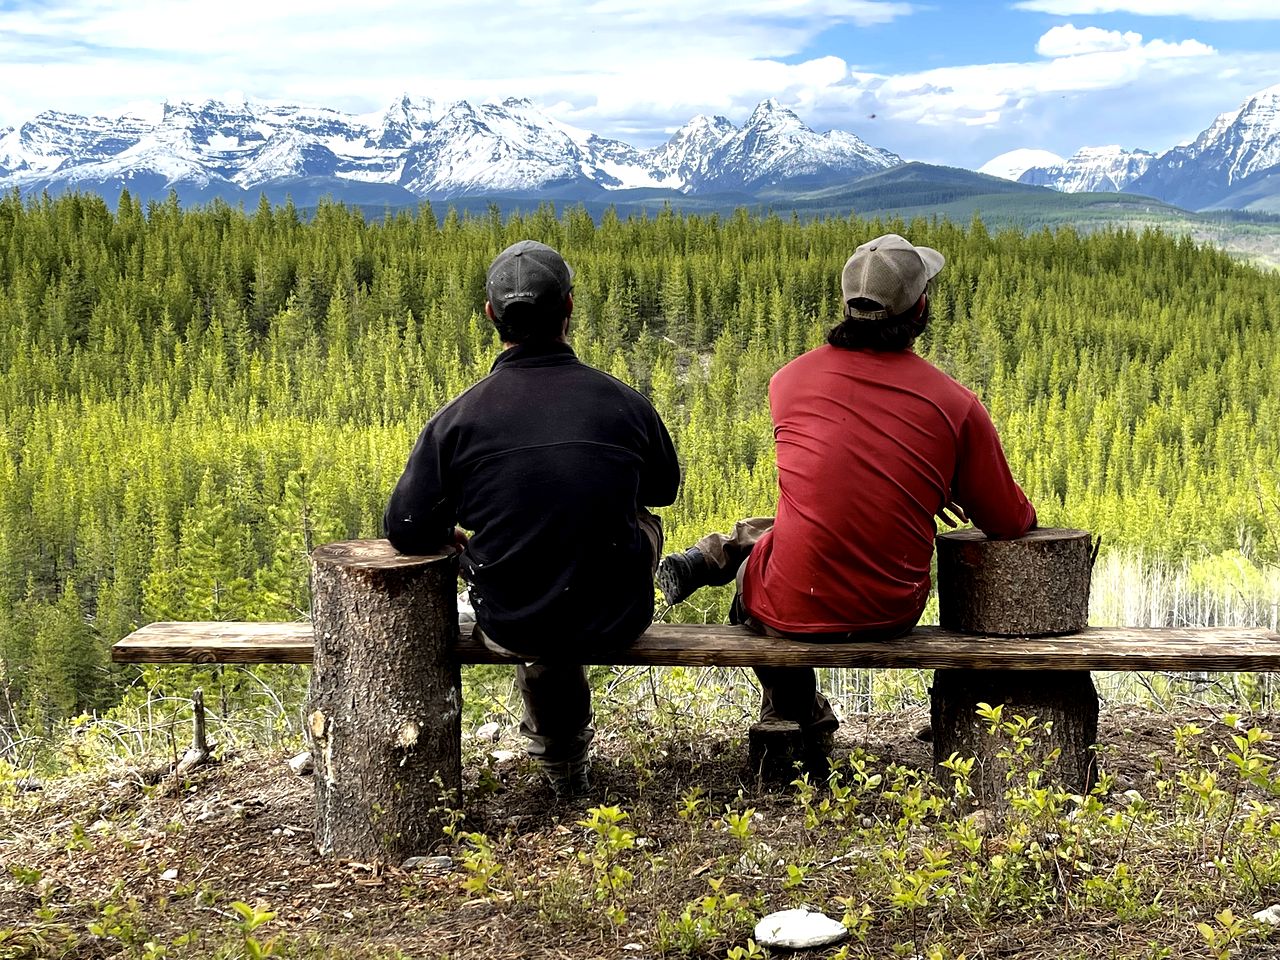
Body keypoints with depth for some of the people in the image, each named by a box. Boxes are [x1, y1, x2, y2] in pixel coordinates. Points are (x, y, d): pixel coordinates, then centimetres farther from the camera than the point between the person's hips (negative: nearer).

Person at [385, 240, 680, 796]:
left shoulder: (457, 419, -12)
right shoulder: (625, 404, -9)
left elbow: (405, 532, -5)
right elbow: (665, 487, 11)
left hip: (511, 627, 1)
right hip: (615, 623, 0)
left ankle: (561, 761, 35)